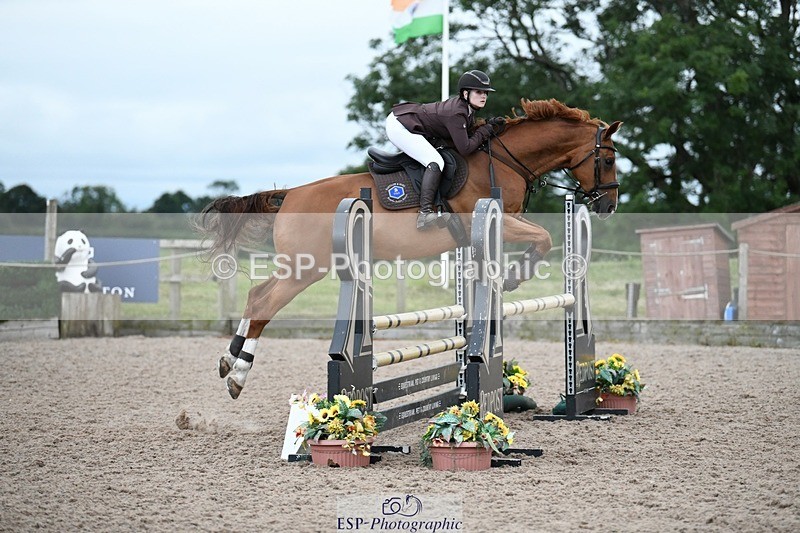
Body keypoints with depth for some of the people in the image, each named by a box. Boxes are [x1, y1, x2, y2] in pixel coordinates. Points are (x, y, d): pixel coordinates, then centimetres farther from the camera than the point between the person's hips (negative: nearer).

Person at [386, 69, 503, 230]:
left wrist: (490, 125, 0)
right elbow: (465, 149, -24)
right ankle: (425, 213, -28)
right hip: (399, 127, -11)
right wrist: (485, 131, -13)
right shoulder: (456, 113, -25)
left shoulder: (466, 108, 2)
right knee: (435, 162, -21)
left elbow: (469, 133, 11)